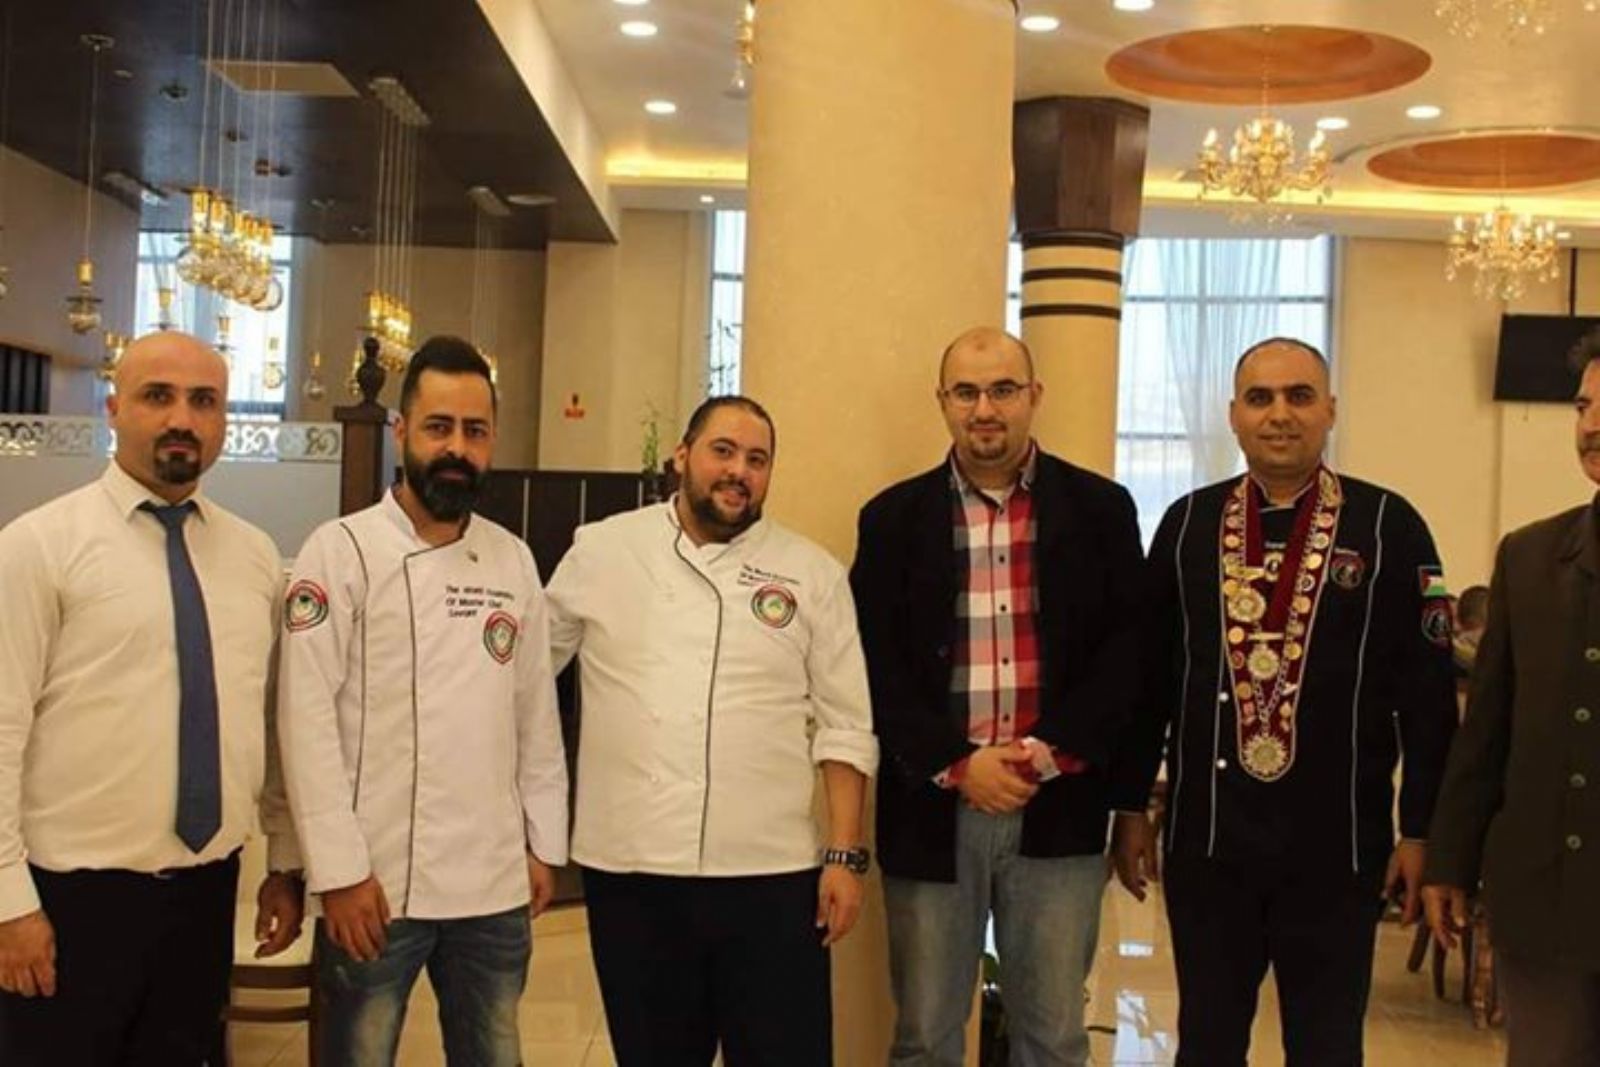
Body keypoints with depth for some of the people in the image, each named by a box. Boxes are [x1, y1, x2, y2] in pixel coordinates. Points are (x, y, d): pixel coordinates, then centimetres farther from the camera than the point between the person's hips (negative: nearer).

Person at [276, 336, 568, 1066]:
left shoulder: (514, 560, 8)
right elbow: (307, 721, -11)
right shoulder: (340, 551, -6)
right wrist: (339, 871, -14)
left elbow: (537, 713, 11)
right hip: (377, 883, -4)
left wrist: (544, 843, 9)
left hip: (497, 886, 4)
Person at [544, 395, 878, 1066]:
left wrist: (845, 854, -3)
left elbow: (844, 726, 3)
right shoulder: (601, 551, 4)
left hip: (772, 874, 0)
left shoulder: (813, 574, 3)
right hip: (630, 871, 1)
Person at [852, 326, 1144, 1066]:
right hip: (932, 809, 0)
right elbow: (877, 663, 0)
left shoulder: (1100, 508, 4)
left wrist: (1049, 753, -12)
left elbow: (1127, 648, 0)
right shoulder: (894, 517, 4)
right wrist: (955, 766, -11)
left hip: (1058, 810, 0)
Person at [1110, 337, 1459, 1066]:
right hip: (1206, 839, 2)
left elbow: (1428, 691, -4)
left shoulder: (1389, 526, -3)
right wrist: (1130, 808, 6)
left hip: (1337, 844, -2)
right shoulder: (1187, 524, 4)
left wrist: (1421, 831, -5)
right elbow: (1148, 675, 7)